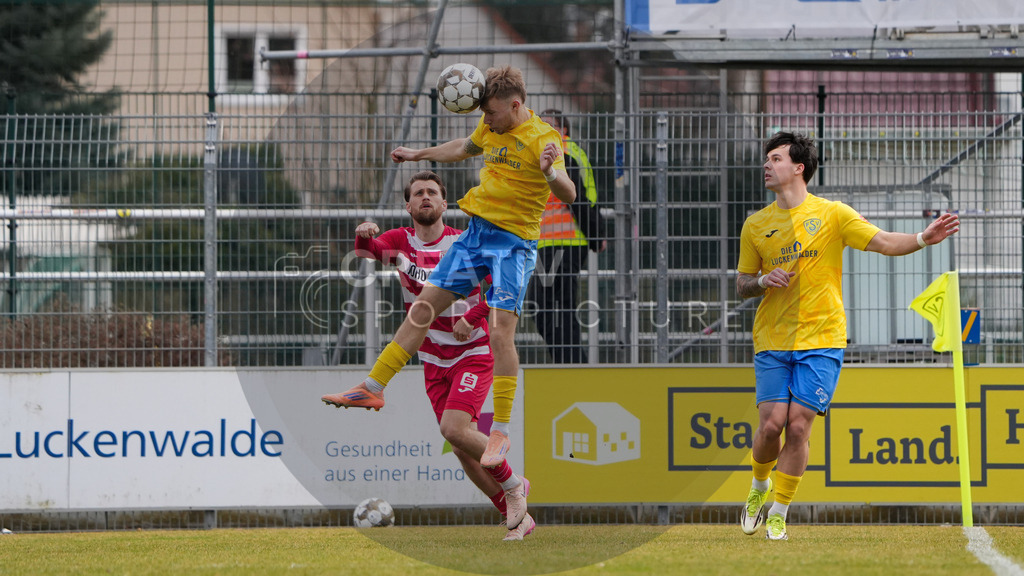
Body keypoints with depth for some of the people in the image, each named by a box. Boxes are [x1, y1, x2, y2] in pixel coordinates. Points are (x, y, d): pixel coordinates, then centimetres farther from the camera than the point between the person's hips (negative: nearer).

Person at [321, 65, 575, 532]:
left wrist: (551, 172, -50)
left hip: (514, 243, -7)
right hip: (476, 231, 7)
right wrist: (420, 154, 39)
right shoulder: (491, 128, 6)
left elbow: (568, 195, -30)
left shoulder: (542, 139, -17)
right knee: (424, 306, 7)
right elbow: (466, 148, 30)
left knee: (500, 332, -16)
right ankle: (373, 387, 16)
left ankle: (500, 432, -11)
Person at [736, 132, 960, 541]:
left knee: (798, 427, -9)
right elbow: (742, 285, 14)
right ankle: (760, 487, 22)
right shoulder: (756, 225, 8)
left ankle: (778, 514, 4)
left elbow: (883, 242, -4)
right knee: (771, 425, -8)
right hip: (772, 341, 2)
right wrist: (764, 281, -8)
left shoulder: (832, 214, 1)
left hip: (820, 341, -2)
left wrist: (923, 239, -22)